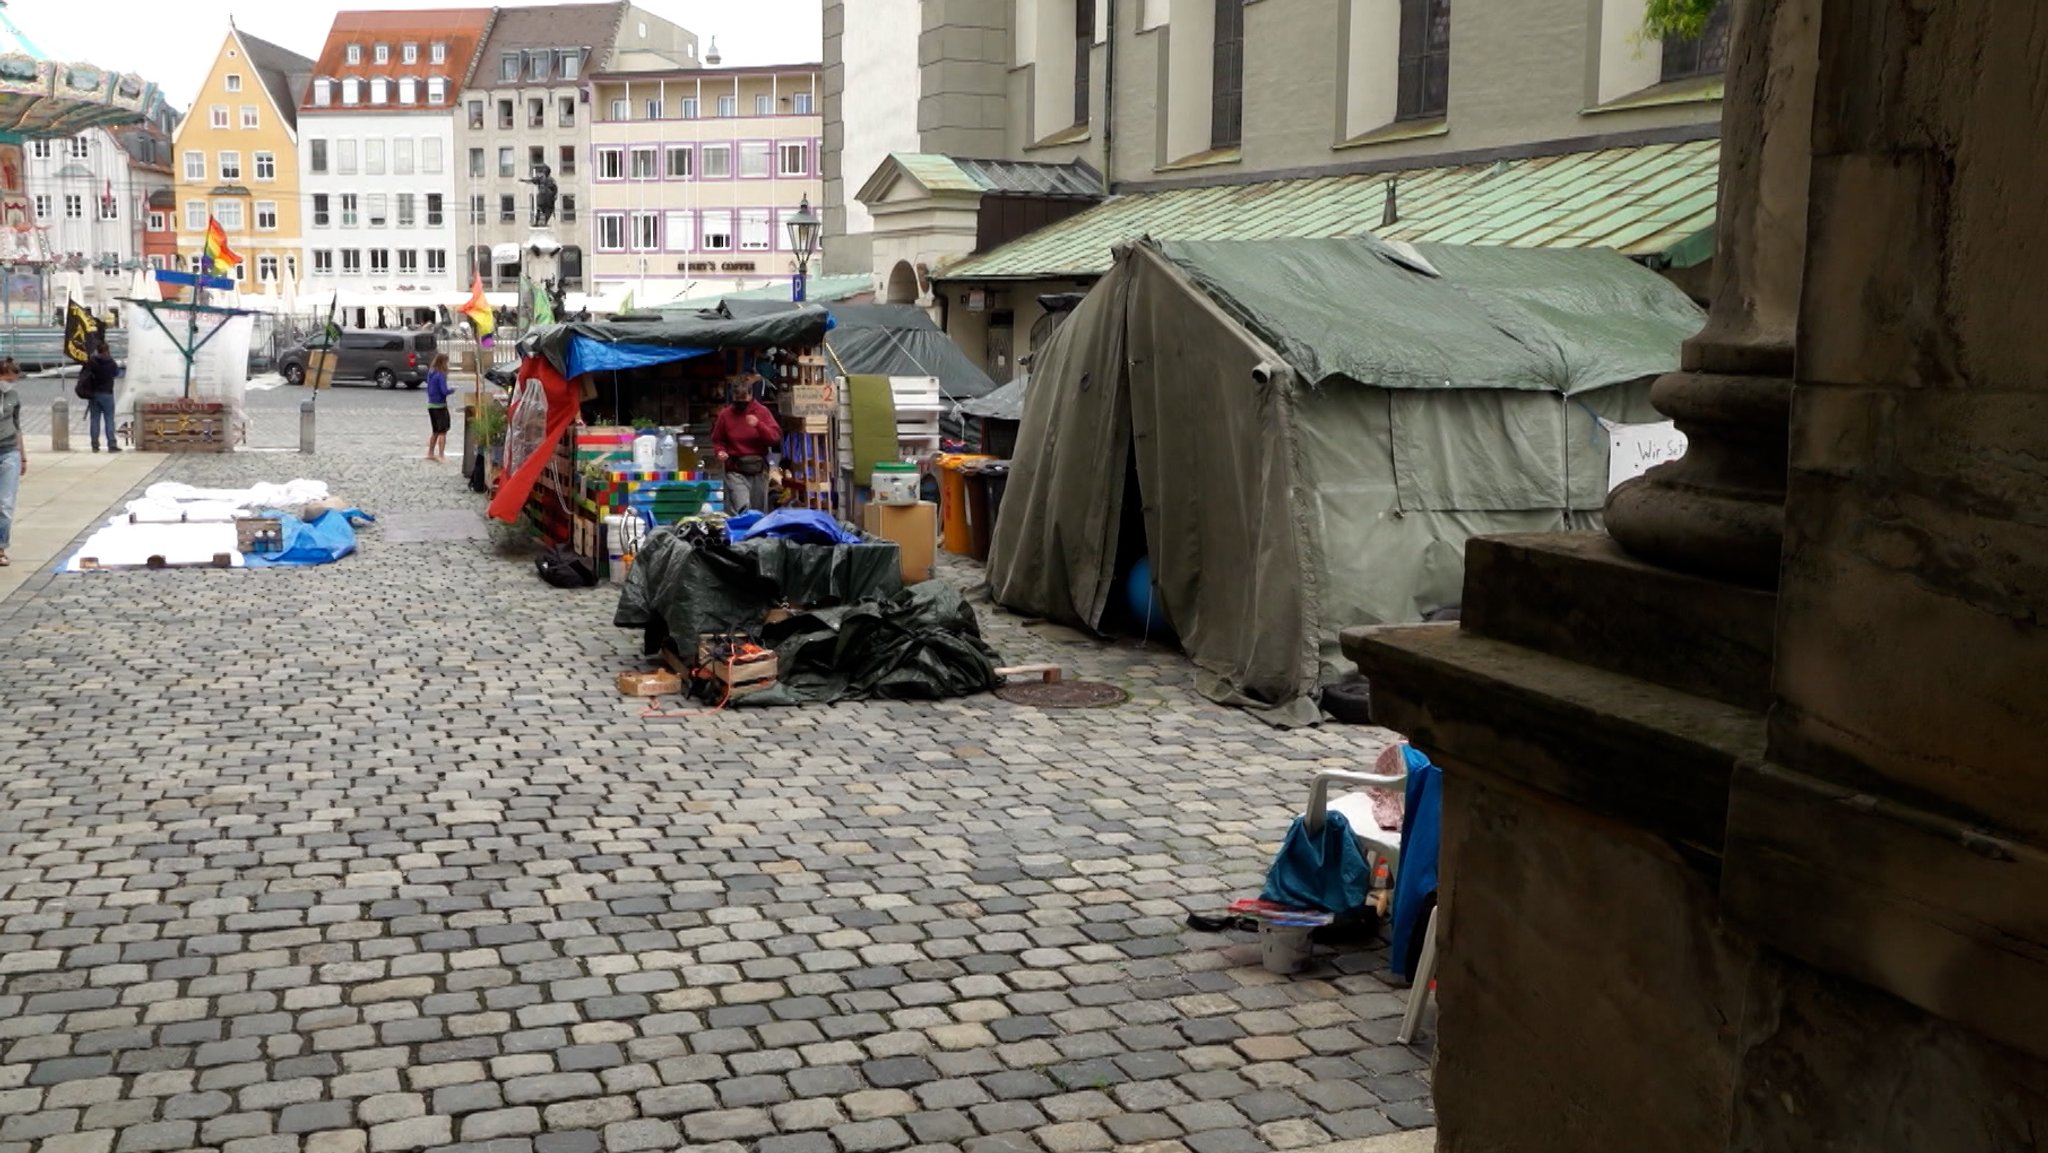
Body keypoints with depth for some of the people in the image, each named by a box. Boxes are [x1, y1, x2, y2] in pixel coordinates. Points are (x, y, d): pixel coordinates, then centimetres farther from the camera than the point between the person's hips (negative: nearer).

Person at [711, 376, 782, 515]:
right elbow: (717, 440, 14)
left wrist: (759, 425, -19)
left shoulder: (762, 411, 3)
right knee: (741, 509, -22)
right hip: (736, 472, -2)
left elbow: (776, 438, -5)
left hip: (759, 470, 2)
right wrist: (720, 451, -7)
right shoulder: (725, 414, 3)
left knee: (759, 512, 12)